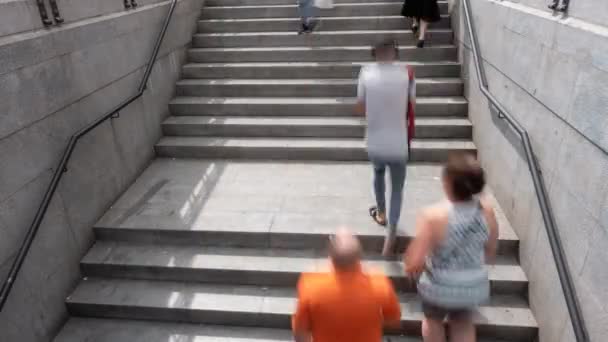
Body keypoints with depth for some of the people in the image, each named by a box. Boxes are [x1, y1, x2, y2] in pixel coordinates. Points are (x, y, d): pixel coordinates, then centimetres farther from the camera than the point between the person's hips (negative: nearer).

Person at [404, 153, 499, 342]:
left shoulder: (433, 216, -30)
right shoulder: (487, 210, -16)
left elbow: (414, 263, -27)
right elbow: (490, 253, -1)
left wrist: (410, 265, -4)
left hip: (440, 287, -3)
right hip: (474, 286, 4)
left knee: (433, 319, 32)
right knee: (463, 322, 34)